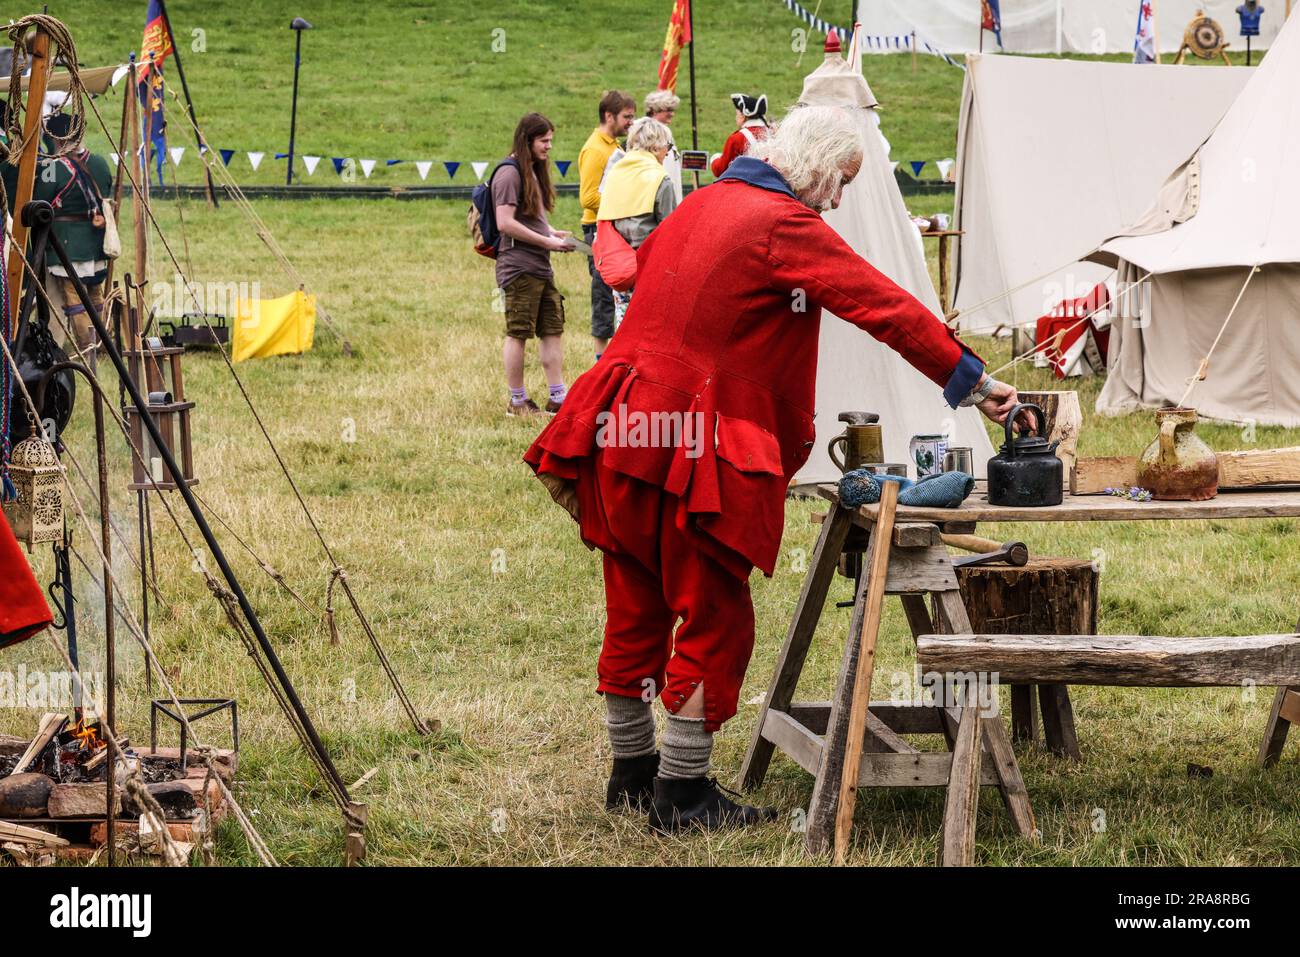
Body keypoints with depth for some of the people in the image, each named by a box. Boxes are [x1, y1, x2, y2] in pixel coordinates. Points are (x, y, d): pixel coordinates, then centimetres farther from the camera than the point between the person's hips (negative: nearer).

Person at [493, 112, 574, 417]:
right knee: (518, 334, -2)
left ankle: (558, 398, 10)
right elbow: (505, 223, -19)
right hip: (518, 266, -9)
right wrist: (547, 241, -15)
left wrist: (553, 233, 9)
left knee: (552, 331, 7)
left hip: (541, 267, 9)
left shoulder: (533, 172, 19)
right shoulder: (509, 173, -12)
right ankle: (517, 401, 5)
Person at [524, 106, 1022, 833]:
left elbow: (639, 270, 25)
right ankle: (683, 793, 5)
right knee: (714, 618, 1)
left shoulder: (703, 205, 14)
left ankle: (633, 773, 26)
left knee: (636, 610, 16)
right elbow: (886, 307, -14)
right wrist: (972, 380, -11)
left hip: (624, 431, 9)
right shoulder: (786, 226, -11)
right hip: (691, 451, -8)